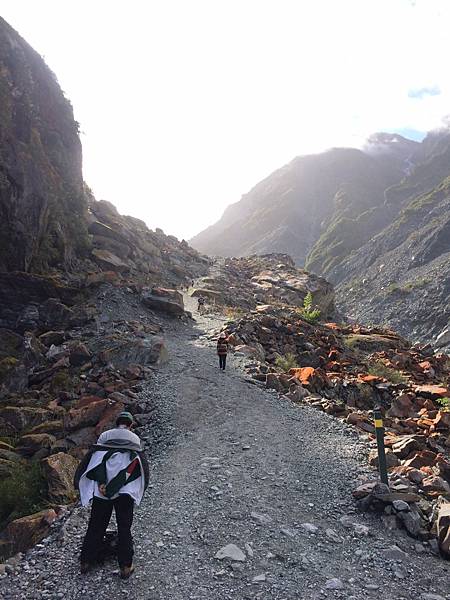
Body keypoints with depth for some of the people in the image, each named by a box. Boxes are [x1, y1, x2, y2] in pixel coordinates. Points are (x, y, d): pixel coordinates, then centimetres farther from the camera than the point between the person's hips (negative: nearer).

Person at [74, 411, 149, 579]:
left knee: (95, 526, 15)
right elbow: (134, 464, -4)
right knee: (124, 528, 9)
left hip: (101, 491, 1)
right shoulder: (135, 439, 7)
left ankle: (86, 562, 24)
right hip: (125, 491, -1)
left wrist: (101, 483, -12)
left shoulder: (104, 436, 10)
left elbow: (96, 458, -4)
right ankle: (126, 567, 11)